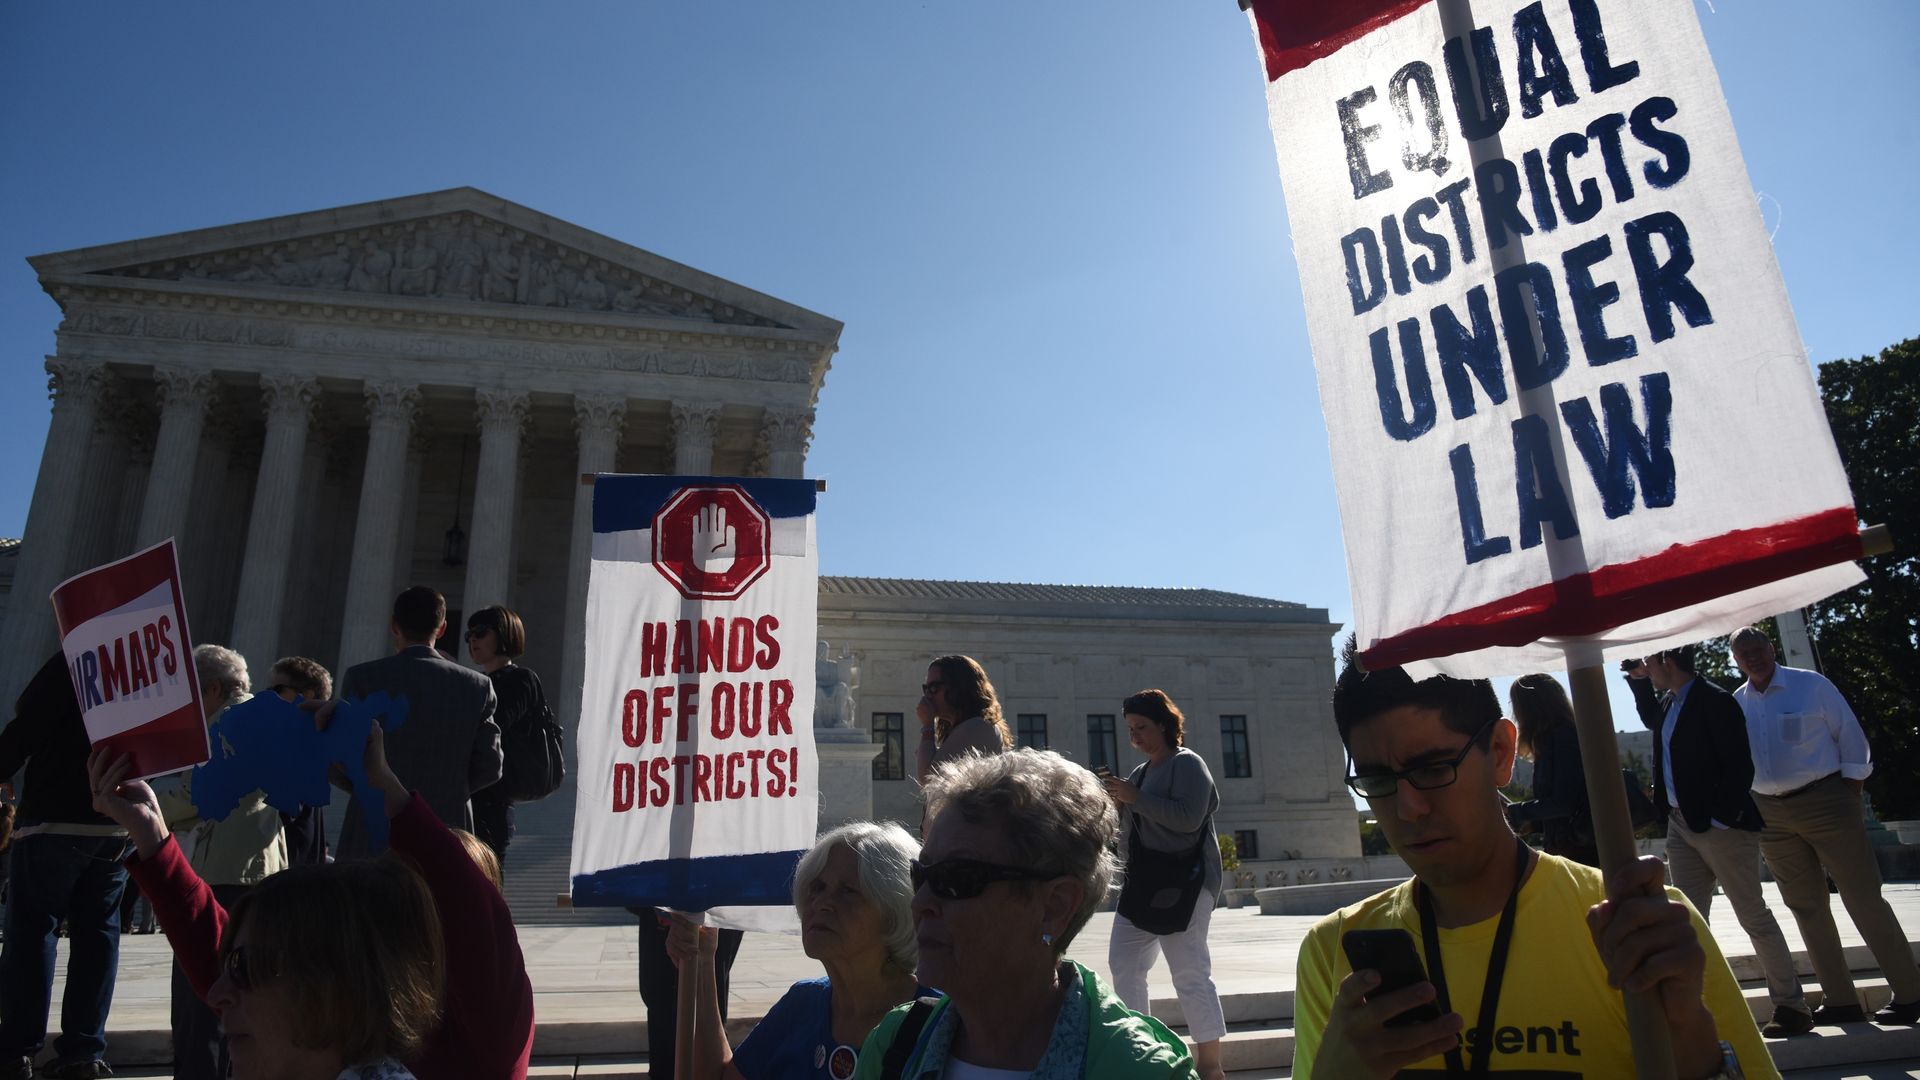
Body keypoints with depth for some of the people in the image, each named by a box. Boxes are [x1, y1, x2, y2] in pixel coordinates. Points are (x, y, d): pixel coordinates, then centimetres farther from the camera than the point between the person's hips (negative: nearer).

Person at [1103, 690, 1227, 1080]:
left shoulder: (1187, 764, -8)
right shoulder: (1142, 771, 16)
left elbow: (1187, 817, -23)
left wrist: (1134, 798, -20)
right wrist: (1119, 804, 3)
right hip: (1143, 883, 9)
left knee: (1190, 973, -8)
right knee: (1123, 964, 8)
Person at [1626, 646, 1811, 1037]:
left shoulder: (1714, 700, -14)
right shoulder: (1671, 703, 13)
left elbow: (1740, 766, -18)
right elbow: (1651, 719, 38)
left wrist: (1721, 817, -21)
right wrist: (1637, 681, 26)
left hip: (1719, 826, -9)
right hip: (1681, 826, 9)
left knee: (1754, 917, 1)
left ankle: (1791, 1007, 13)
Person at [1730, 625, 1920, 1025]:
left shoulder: (1811, 685, -5)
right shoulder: (1737, 704, 6)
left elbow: (1849, 734, -2)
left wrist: (1853, 788, -5)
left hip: (1825, 800, -4)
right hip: (1771, 813, 4)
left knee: (1864, 899, -2)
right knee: (1806, 906, 9)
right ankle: (1840, 999, 18)